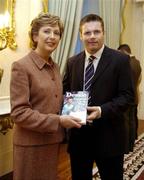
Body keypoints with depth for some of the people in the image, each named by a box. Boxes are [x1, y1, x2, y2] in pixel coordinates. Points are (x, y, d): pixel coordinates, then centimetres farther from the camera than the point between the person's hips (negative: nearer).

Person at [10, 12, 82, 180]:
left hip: (52, 140, 7)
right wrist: (58, 121, -21)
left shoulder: (54, 66, 9)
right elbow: (19, 112, -18)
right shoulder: (21, 66, -13)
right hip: (31, 143, -7)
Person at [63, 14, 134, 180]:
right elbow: (65, 91, 13)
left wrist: (103, 110, -24)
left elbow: (127, 96, -9)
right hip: (78, 136, 4)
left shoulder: (120, 60, -6)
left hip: (108, 137, -3)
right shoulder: (72, 62, 8)